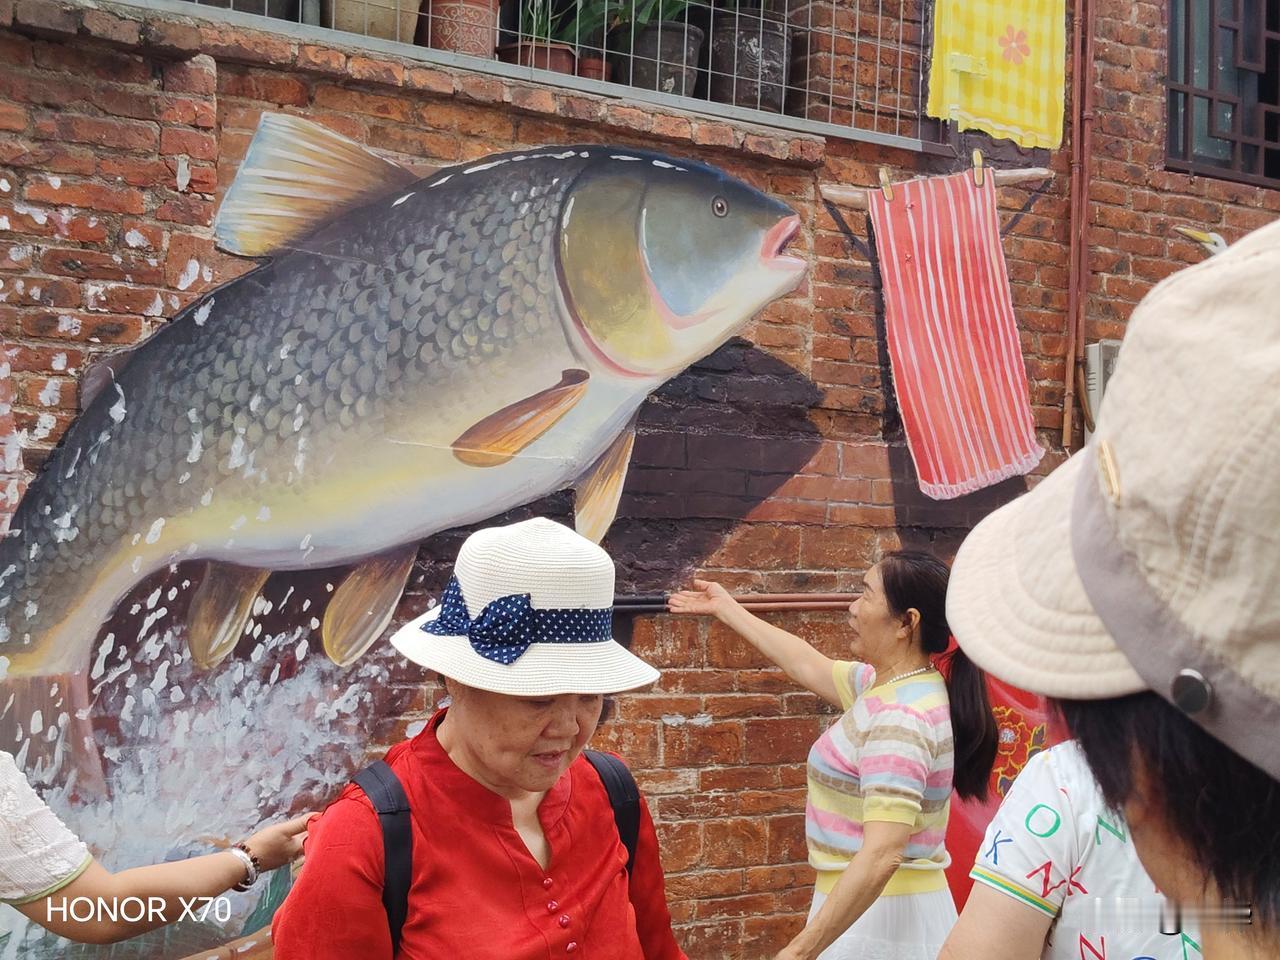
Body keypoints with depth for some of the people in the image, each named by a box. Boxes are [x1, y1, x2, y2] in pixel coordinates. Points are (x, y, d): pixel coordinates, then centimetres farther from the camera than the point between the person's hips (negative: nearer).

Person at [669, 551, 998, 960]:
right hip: (874, 906, 9)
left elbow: (881, 856, -31)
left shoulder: (898, 719, -23)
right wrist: (727, 609, 32)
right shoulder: (889, 683, 6)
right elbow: (809, 666, 23)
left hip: (878, 915, -9)